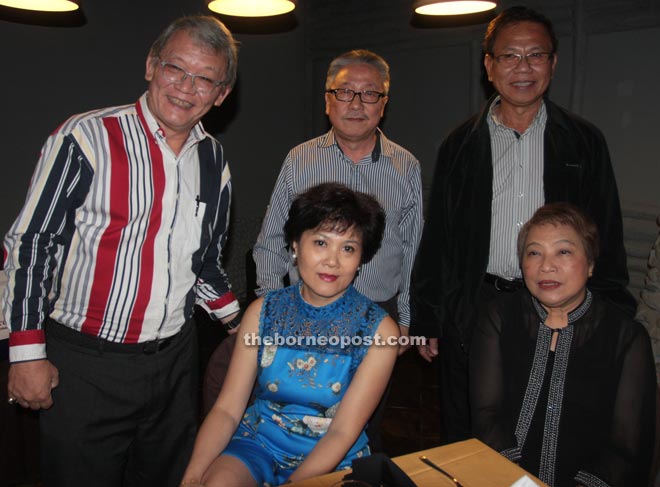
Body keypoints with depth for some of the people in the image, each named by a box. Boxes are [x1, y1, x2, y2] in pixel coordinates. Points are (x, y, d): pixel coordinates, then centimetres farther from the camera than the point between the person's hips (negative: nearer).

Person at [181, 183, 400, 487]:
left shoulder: (380, 330, -10)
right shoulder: (264, 311, -2)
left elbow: (343, 432, -12)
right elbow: (226, 409, -4)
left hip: (333, 461, -1)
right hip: (258, 442, 2)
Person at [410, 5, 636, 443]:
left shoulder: (585, 142, 4)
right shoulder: (462, 145, 4)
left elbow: (607, 239, 6)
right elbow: (437, 239, 6)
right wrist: (426, 320, 4)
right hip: (472, 312, 1)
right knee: (464, 443, 13)